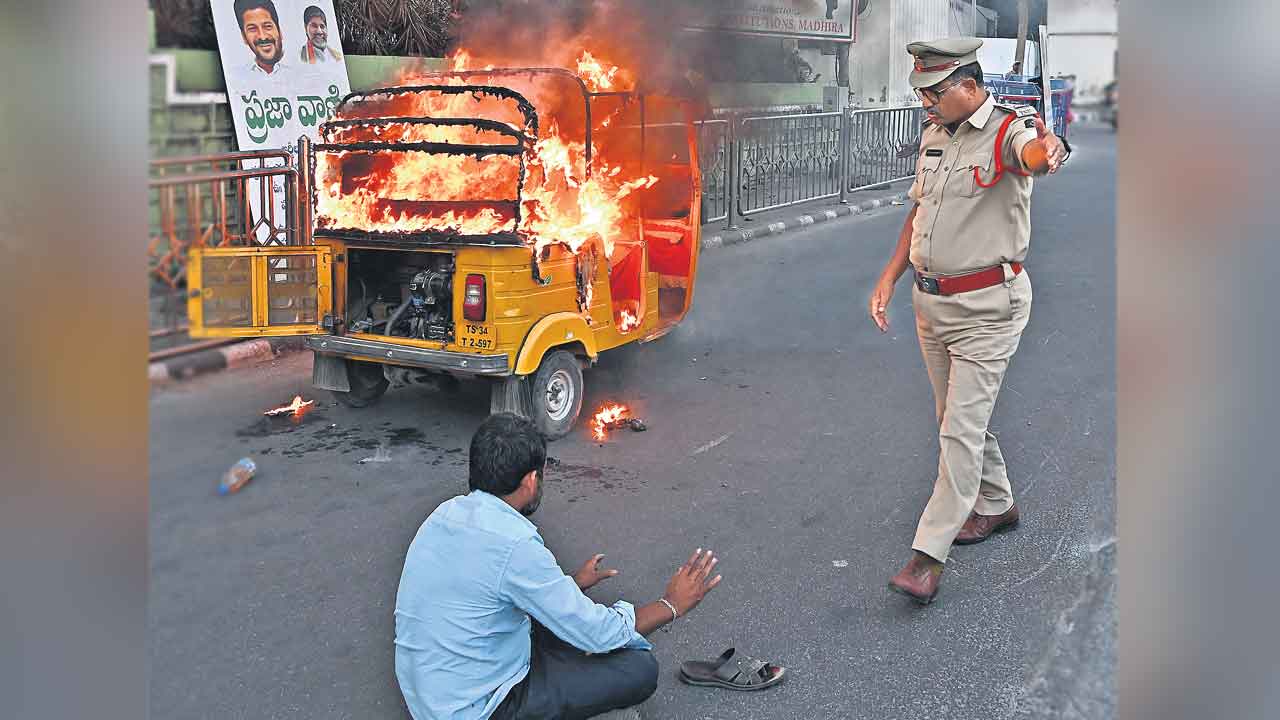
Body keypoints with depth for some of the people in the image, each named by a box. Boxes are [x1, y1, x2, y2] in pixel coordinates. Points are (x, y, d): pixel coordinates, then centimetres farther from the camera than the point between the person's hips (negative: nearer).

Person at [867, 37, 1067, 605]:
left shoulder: (1009, 129, -16)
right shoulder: (933, 133, 8)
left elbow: (1034, 152, -42)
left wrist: (1048, 151, -66)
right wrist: (889, 277, 10)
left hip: (987, 307, -8)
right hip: (931, 300, 8)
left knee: (962, 427, -7)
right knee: (957, 419, 19)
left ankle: (928, 554, -3)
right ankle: (996, 506, 40)